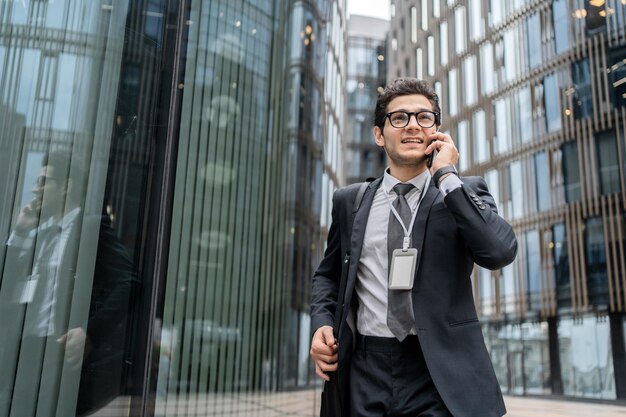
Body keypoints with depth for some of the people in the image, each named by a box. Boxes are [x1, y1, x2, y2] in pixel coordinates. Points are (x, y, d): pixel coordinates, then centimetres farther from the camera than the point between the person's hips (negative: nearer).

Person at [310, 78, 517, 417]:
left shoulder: (465, 191, 1)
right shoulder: (349, 201, 7)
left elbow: (500, 252, -18)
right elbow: (329, 273, 17)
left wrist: (445, 175, -13)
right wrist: (322, 323, -1)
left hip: (441, 378, -2)